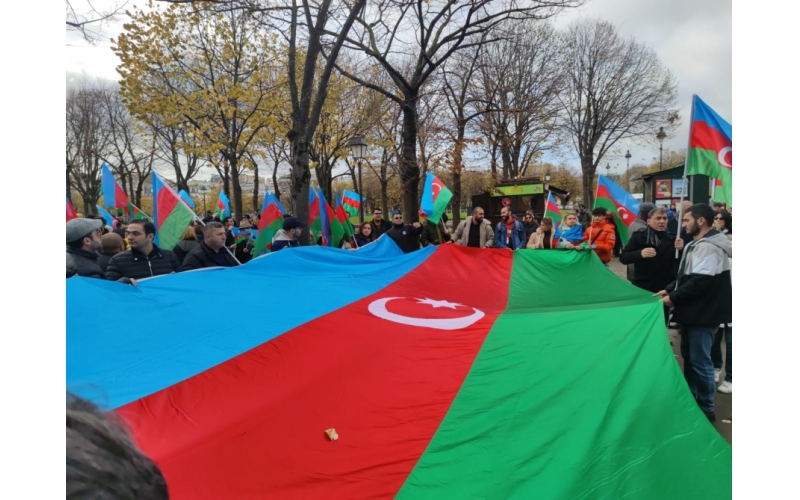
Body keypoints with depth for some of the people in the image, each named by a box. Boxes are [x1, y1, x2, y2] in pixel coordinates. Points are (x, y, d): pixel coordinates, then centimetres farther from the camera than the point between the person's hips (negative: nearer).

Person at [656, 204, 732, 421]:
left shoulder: (708, 247, -20)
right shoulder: (696, 244, 15)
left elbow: (699, 282, -26)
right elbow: (685, 275, 18)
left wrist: (674, 298, -18)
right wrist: (669, 289, 5)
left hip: (704, 313, -11)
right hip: (694, 310, 11)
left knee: (700, 360, -1)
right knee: (689, 356, 18)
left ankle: (706, 408, 12)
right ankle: (690, 400, 31)